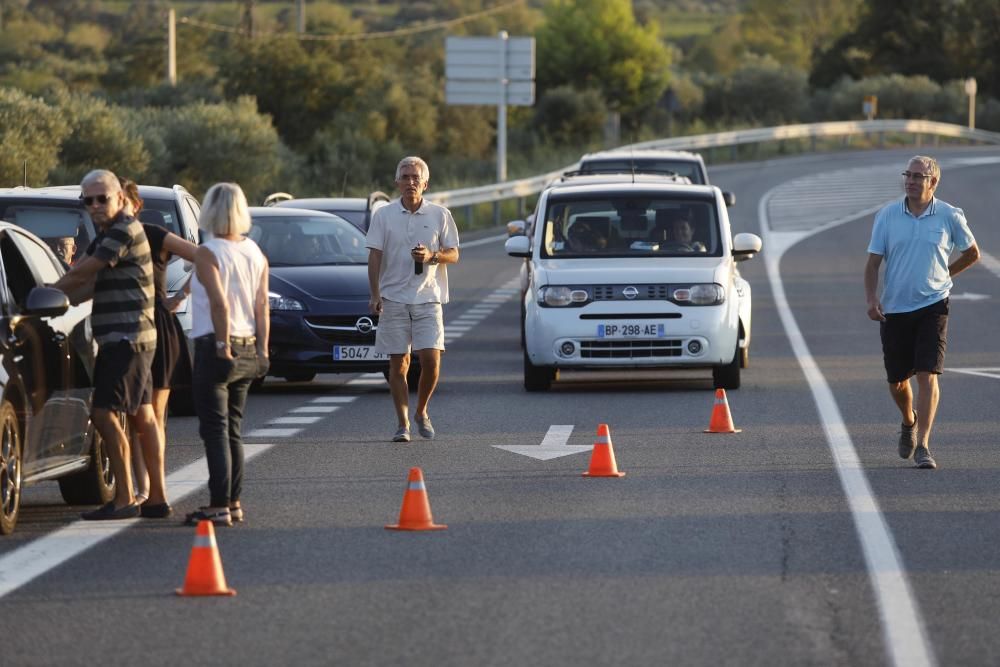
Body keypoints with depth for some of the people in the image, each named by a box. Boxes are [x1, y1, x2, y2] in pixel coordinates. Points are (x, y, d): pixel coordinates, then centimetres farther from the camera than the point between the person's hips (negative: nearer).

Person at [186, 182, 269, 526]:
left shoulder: (208, 253, -12)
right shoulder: (256, 253, 8)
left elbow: (219, 303, -22)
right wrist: (262, 350, 8)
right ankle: (233, 502, 18)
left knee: (214, 428, -7)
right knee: (232, 428, 16)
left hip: (215, 347, -7)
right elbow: (262, 307, 6)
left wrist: (223, 346, -19)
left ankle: (219, 505, -13)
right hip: (248, 350, 7)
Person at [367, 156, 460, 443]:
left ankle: (421, 411, 14)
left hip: (428, 298, 0)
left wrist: (432, 255, -14)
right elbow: (374, 257, 2)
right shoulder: (383, 215, 4)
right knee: (398, 363, 1)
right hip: (393, 298, 0)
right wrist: (375, 295, -9)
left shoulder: (440, 215, 5)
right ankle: (402, 424, 7)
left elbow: (454, 255, 8)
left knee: (431, 359, -10)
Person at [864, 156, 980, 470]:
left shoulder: (950, 216, -2)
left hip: (932, 306, -2)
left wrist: (943, 275, 10)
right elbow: (873, 262, 0)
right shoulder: (887, 215, 1)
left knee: (928, 376, -14)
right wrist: (871, 298, -13)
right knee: (897, 380, 11)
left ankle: (922, 445, -14)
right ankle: (909, 422, 42)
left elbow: (972, 253, 14)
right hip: (894, 309, 2)